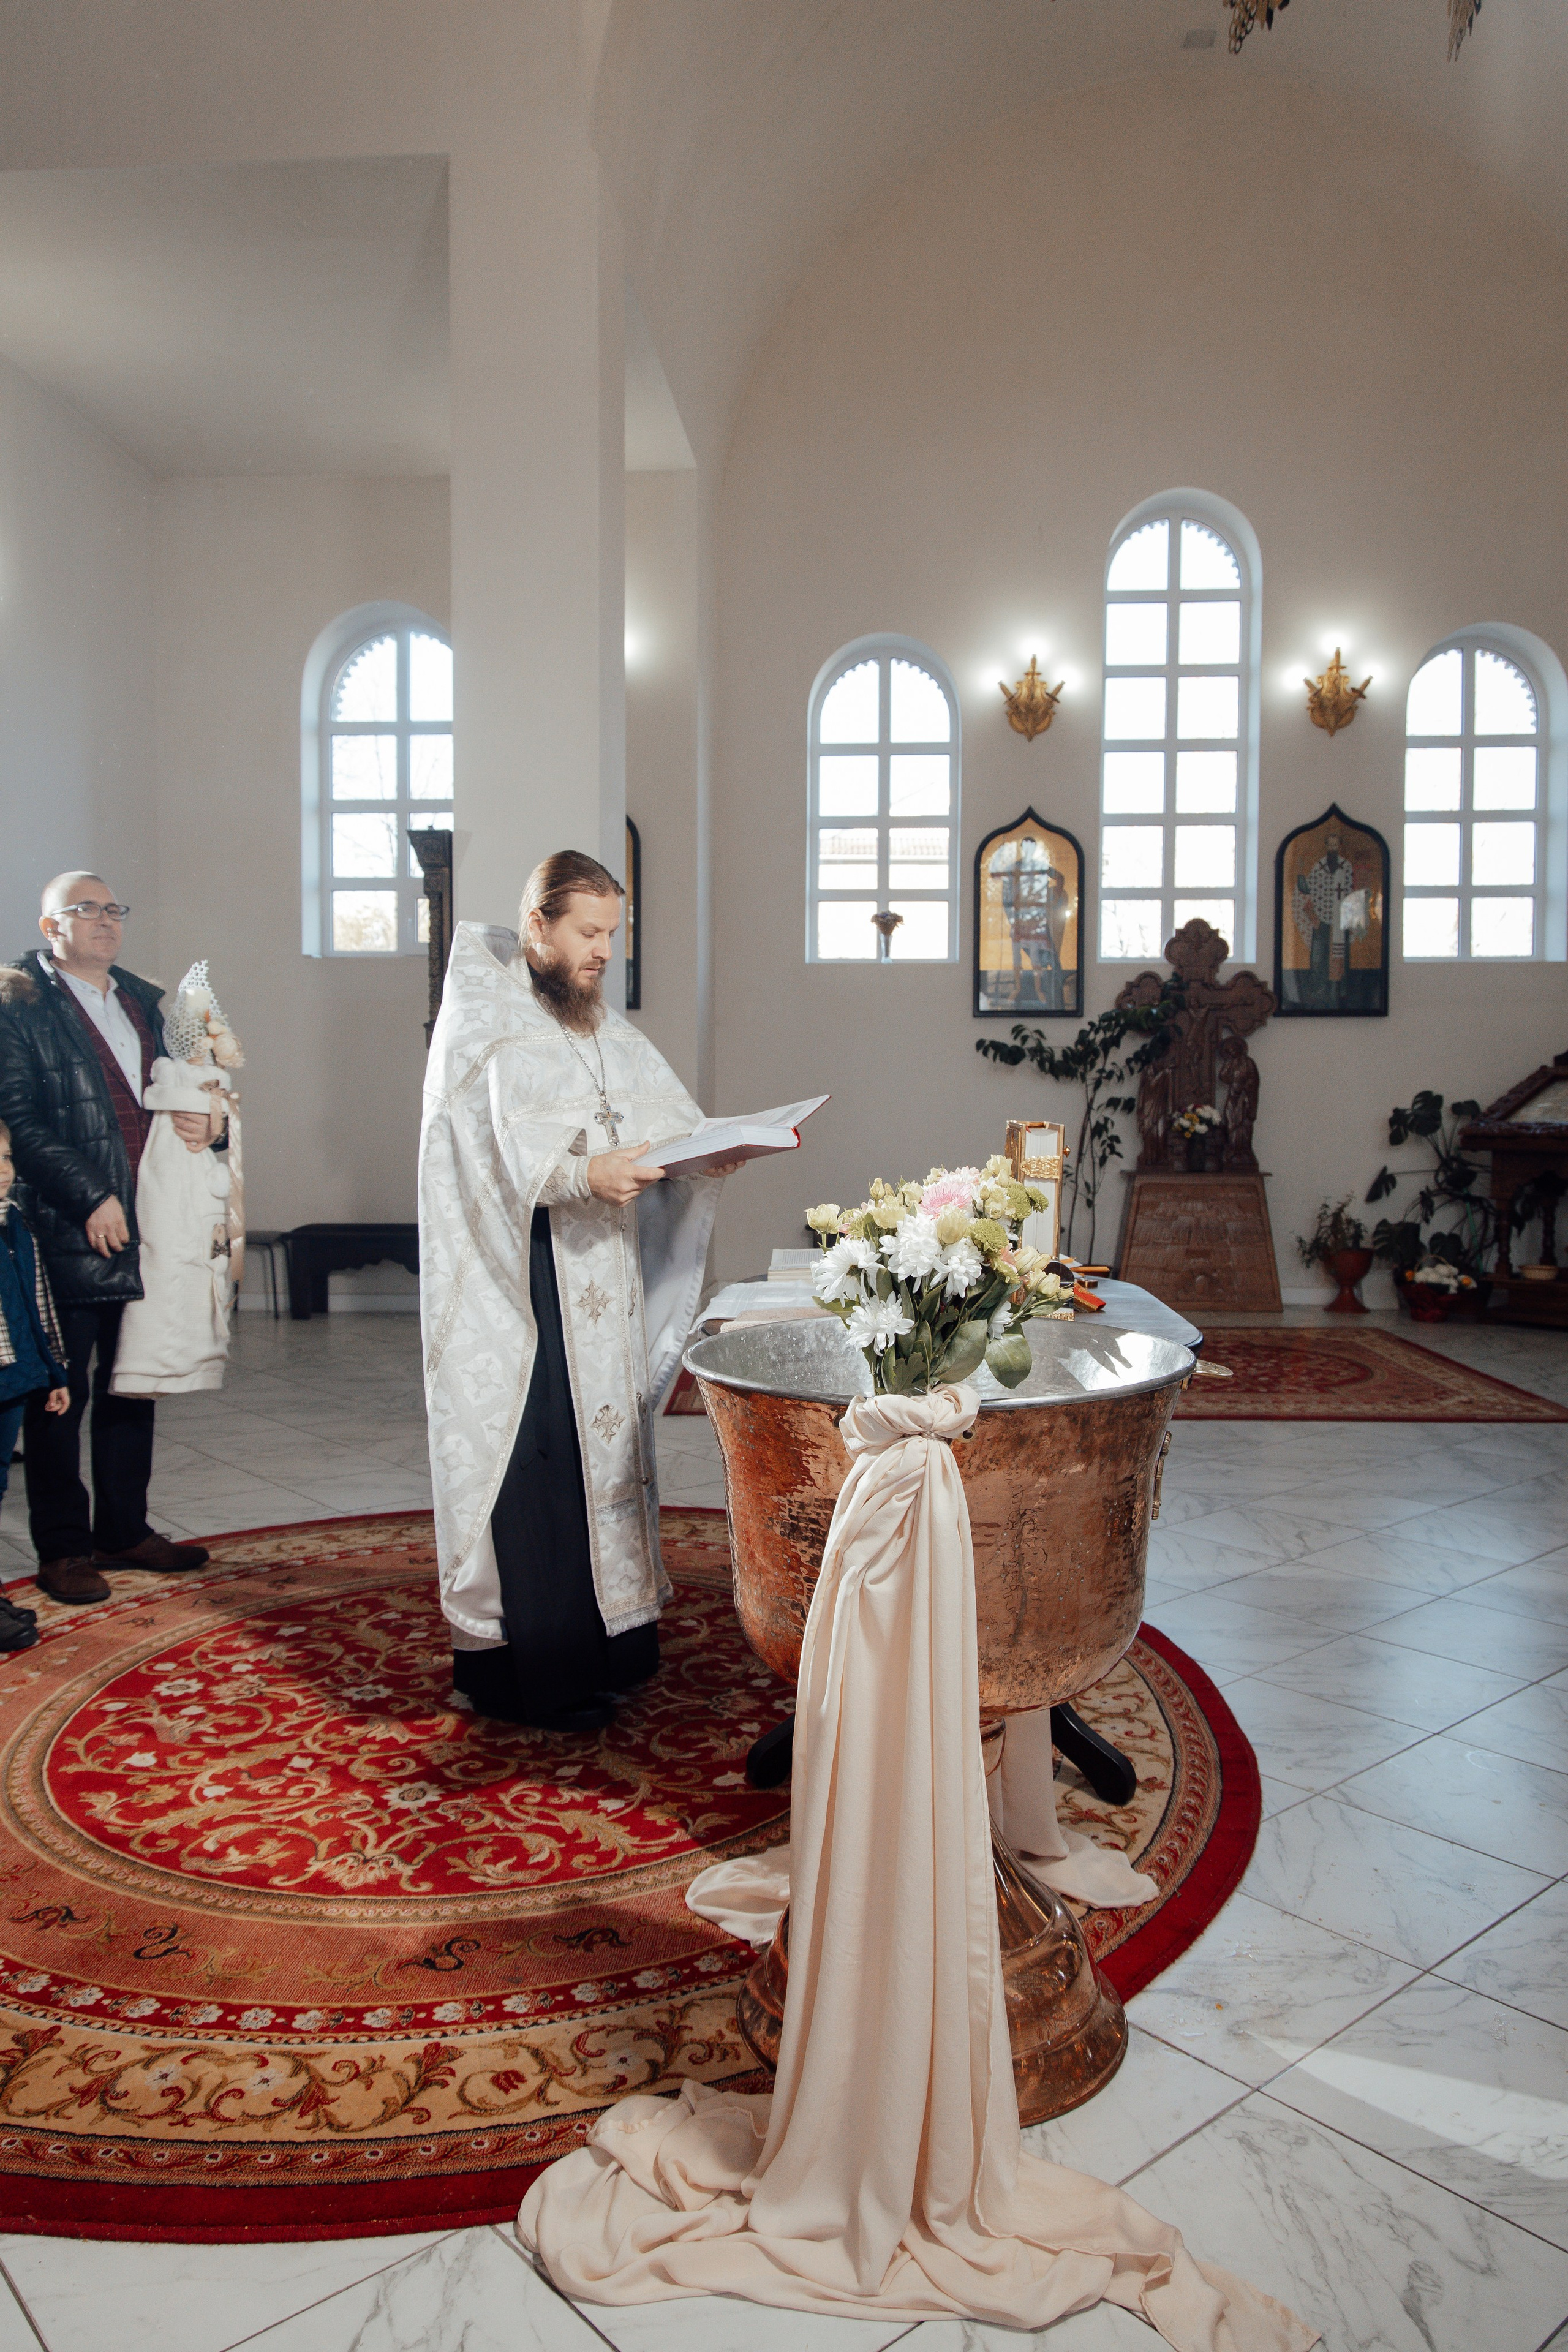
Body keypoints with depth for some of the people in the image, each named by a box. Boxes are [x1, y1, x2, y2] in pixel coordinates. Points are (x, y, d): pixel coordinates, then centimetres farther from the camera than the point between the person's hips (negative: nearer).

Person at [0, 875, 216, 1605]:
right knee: (61, 1394, 3)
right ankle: (62, 1550, 13)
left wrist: (203, 1121, -1)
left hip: (145, 1227, 7)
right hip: (67, 1234, -7)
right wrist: (90, 1200, -17)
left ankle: (124, 1530, 26)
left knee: (132, 1385, 14)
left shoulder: (146, 1001, 15)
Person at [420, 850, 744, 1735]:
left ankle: (601, 1644, 22)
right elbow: (490, 1146, -20)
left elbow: (664, 1115, 9)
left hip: (600, 1279, 8)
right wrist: (586, 1173, -34)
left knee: (603, 1443, 11)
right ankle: (526, 1674, 5)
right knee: (532, 1464, -6)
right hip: (516, 1284, -8)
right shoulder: (480, 1020, -7)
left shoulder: (602, 1024, 16)